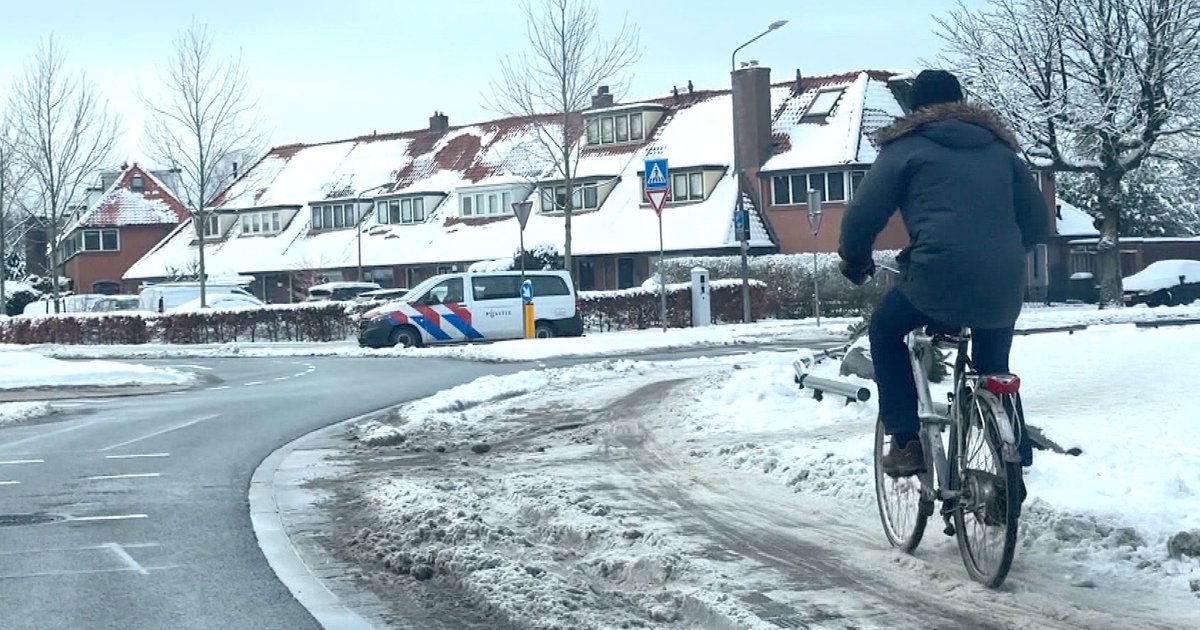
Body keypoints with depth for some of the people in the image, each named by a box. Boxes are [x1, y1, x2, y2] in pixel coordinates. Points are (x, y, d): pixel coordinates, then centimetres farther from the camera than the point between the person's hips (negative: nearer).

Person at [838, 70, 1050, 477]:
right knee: (994, 369, 29)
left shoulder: (907, 147, 10)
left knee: (886, 330, 23)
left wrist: (855, 261, 23)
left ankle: (907, 443, 13)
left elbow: (863, 214, 4)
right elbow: (1038, 221, 21)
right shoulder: (1000, 148, 23)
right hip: (1004, 291, 4)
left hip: (941, 281, -4)